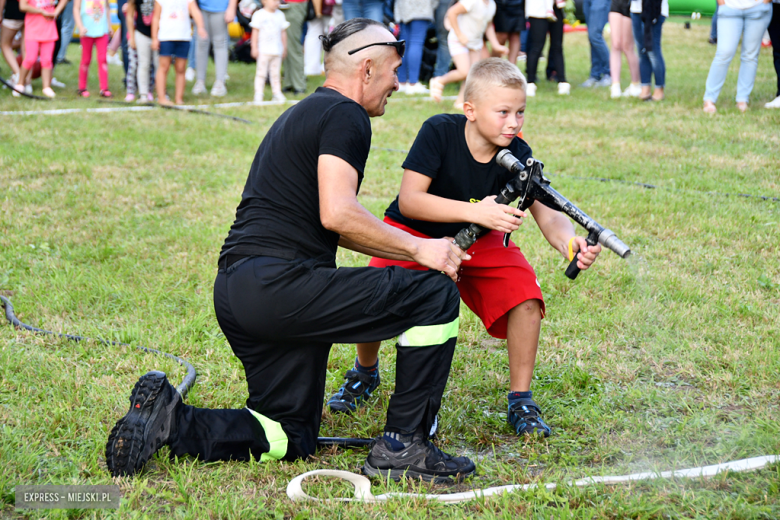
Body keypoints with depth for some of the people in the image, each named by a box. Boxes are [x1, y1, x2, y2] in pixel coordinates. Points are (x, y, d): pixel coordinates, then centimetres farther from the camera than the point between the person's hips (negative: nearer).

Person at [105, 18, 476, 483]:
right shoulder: (345, 115, -5)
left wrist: (420, 248, 24)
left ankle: (170, 419, 4)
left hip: (234, 294, 10)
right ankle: (403, 447, -1)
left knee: (291, 439, 17)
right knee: (436, 294, -5)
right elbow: (337, 214, -19)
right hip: (279, 283, -10)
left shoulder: (303, 114, 26)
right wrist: (418, 248, -8)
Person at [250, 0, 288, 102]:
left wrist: (284, 48, 16)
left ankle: (277, 94, 13)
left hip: (277, 50, 4)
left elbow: (283, 33, 16)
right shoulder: (259, 15, -4)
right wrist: (254, 48, -7)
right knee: (261, 73, -3)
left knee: (276, 73, 8)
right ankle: (258, 95, 0)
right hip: (263, 50, -4)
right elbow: (255, 32, -4)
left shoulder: (280, 15, 10)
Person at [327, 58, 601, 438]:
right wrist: (476, 211, -43)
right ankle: (365, 373, 11)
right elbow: (409, 200, -31)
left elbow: (547, 214, -22)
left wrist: (569, 244, -46)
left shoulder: (517, 155, -17)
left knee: (525, 296, -22)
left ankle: (520, 400, -2)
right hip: (414, 233, -2)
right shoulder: (439, 132, -25)